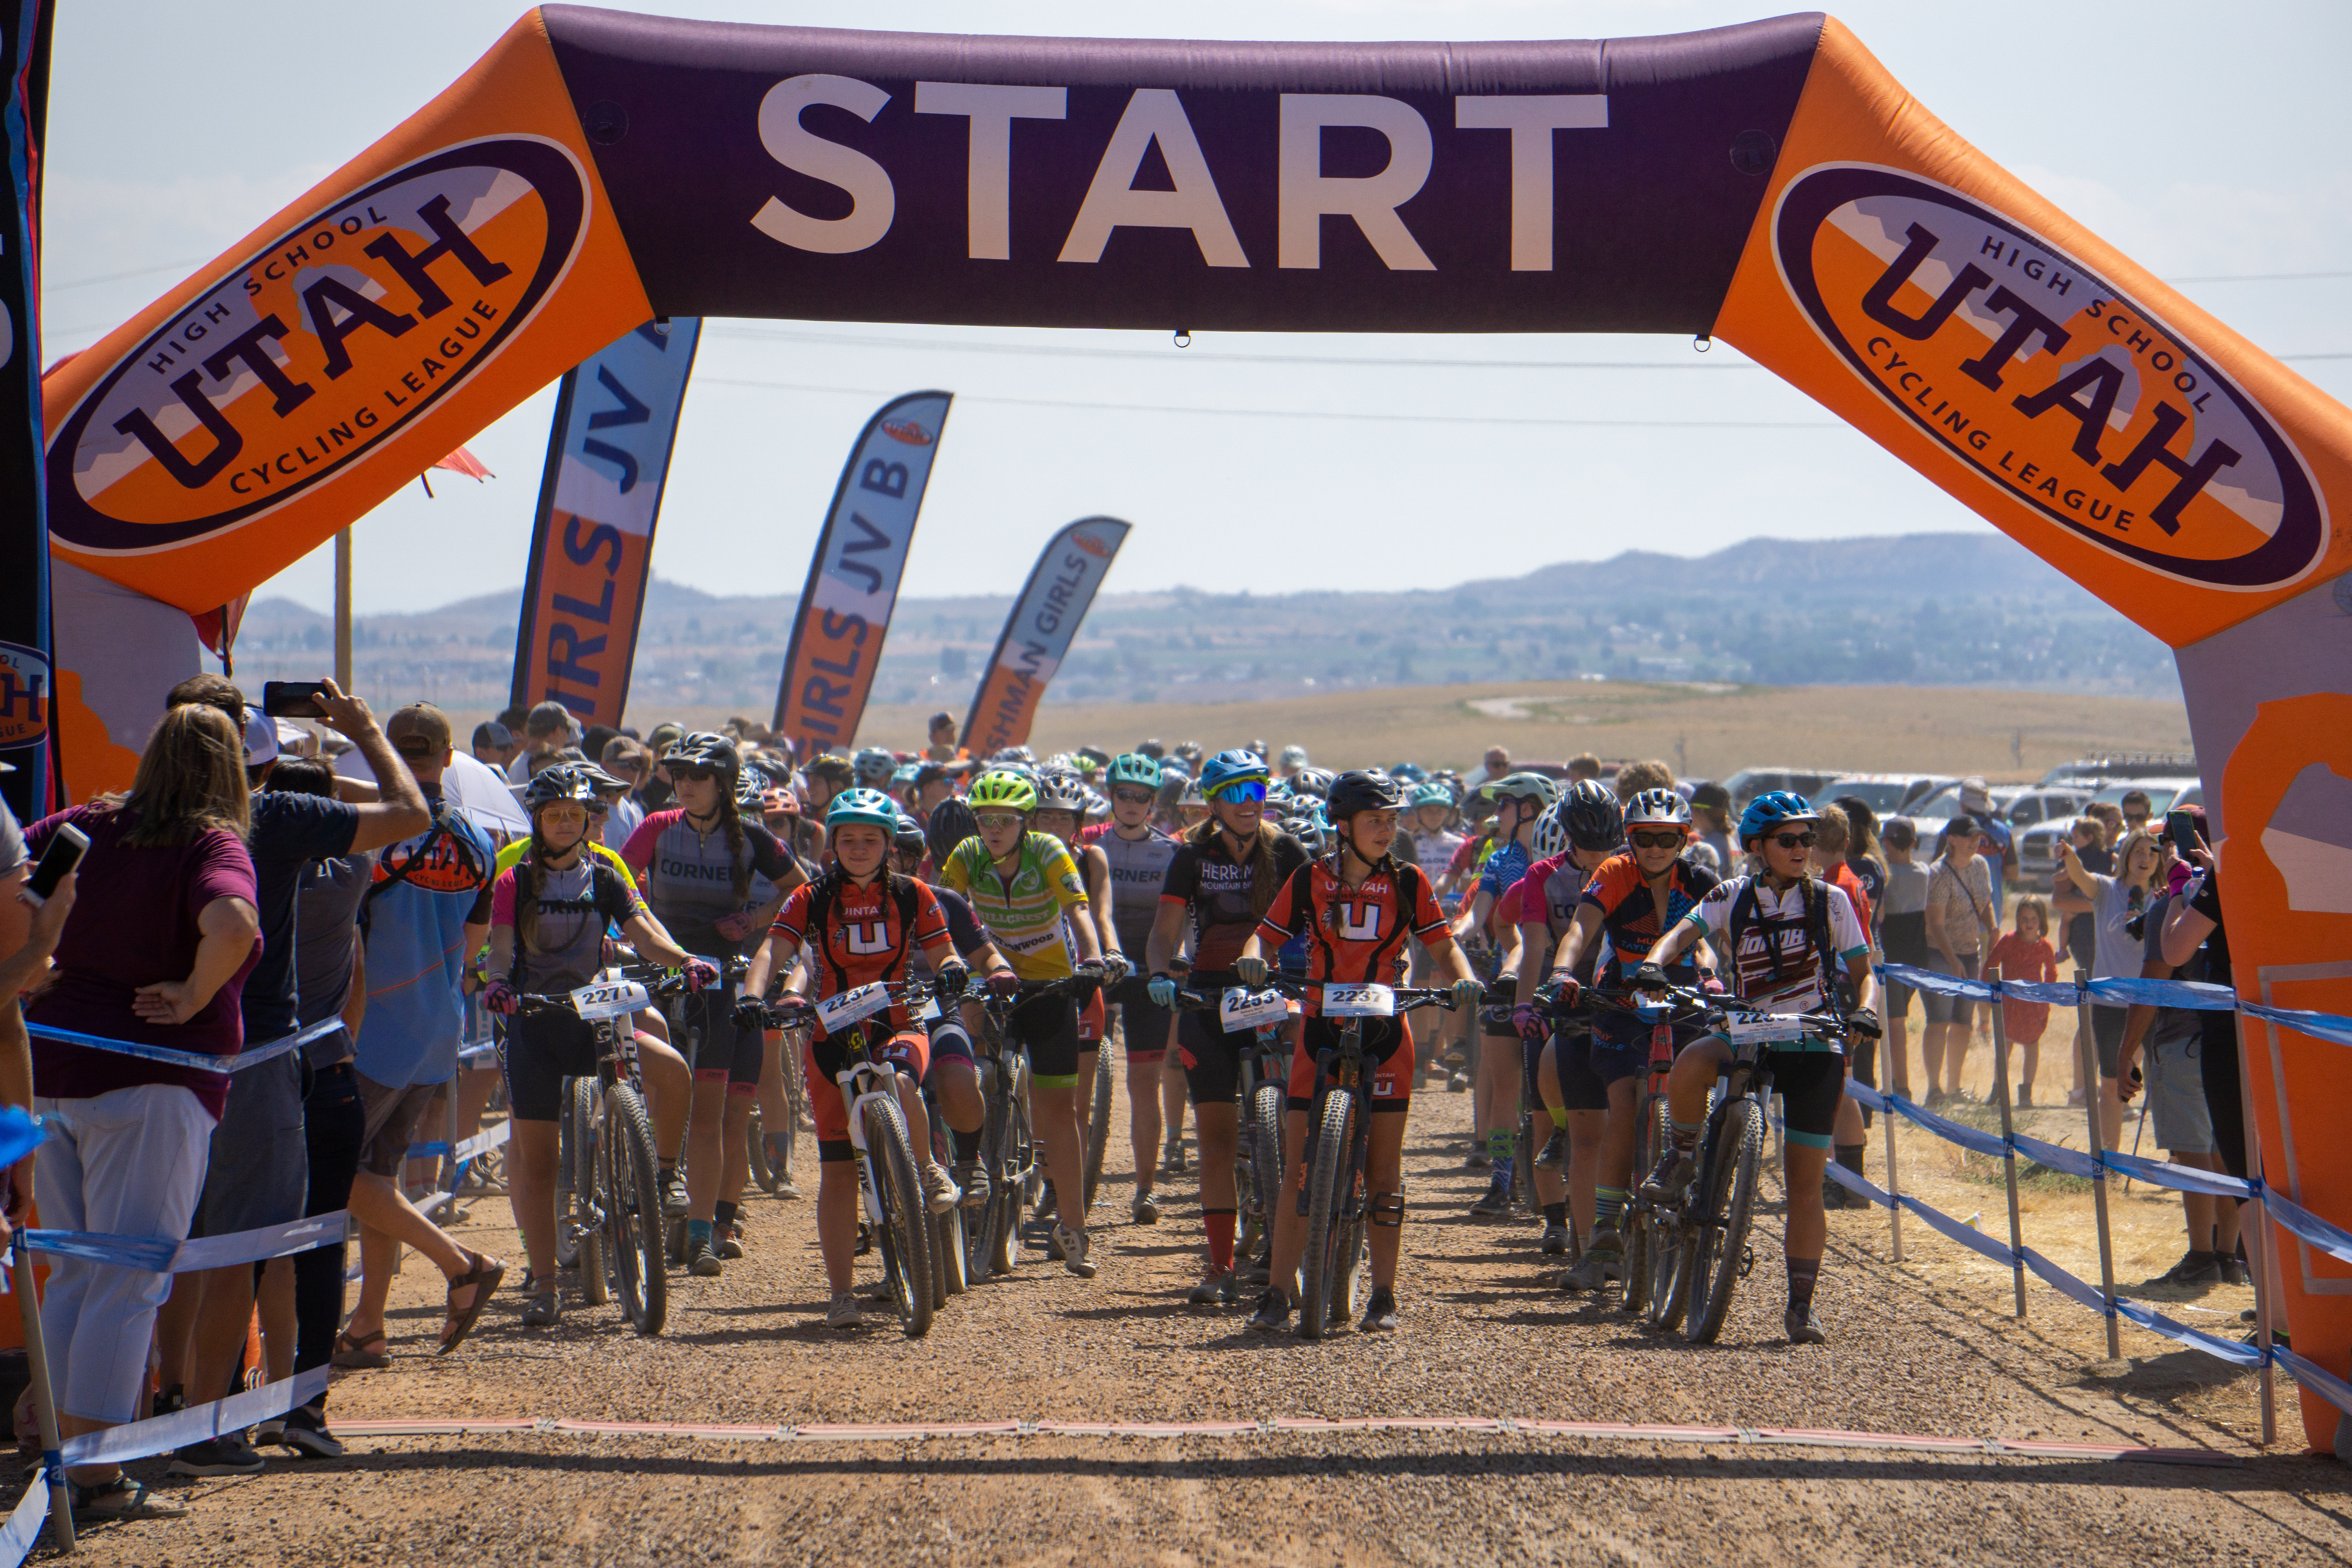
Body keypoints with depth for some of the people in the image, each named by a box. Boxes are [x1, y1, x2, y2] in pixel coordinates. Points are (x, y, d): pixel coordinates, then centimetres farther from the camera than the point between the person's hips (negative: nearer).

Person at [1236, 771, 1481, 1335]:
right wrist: (1252, 957, -19)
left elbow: (1442, 946, 4)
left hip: (1383, 1033, 0)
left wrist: (1464, 977, -16)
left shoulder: (1408, 883, 3)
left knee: (1384, 1170, 2)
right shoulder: (1309, 880, 2)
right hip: (1320, 1030, 0)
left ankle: (1384, 1296, 10)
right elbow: (1266, 933, 3)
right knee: (1298, 1166, -4)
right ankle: (1277, 1293, 0)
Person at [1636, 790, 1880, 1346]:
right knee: (1690, 1065, -35)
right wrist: (1656, 963, -33)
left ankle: (1802, 1304, 10)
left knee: (1806, 1186, -2)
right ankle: (1683, 1156, -7)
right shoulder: (1733, 897, 3)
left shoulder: (1829, 901, 2)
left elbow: (1863, 972, 4)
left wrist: (1865, 1009, -19)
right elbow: (1685, 931, -11)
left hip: (1814, 1048, 0)